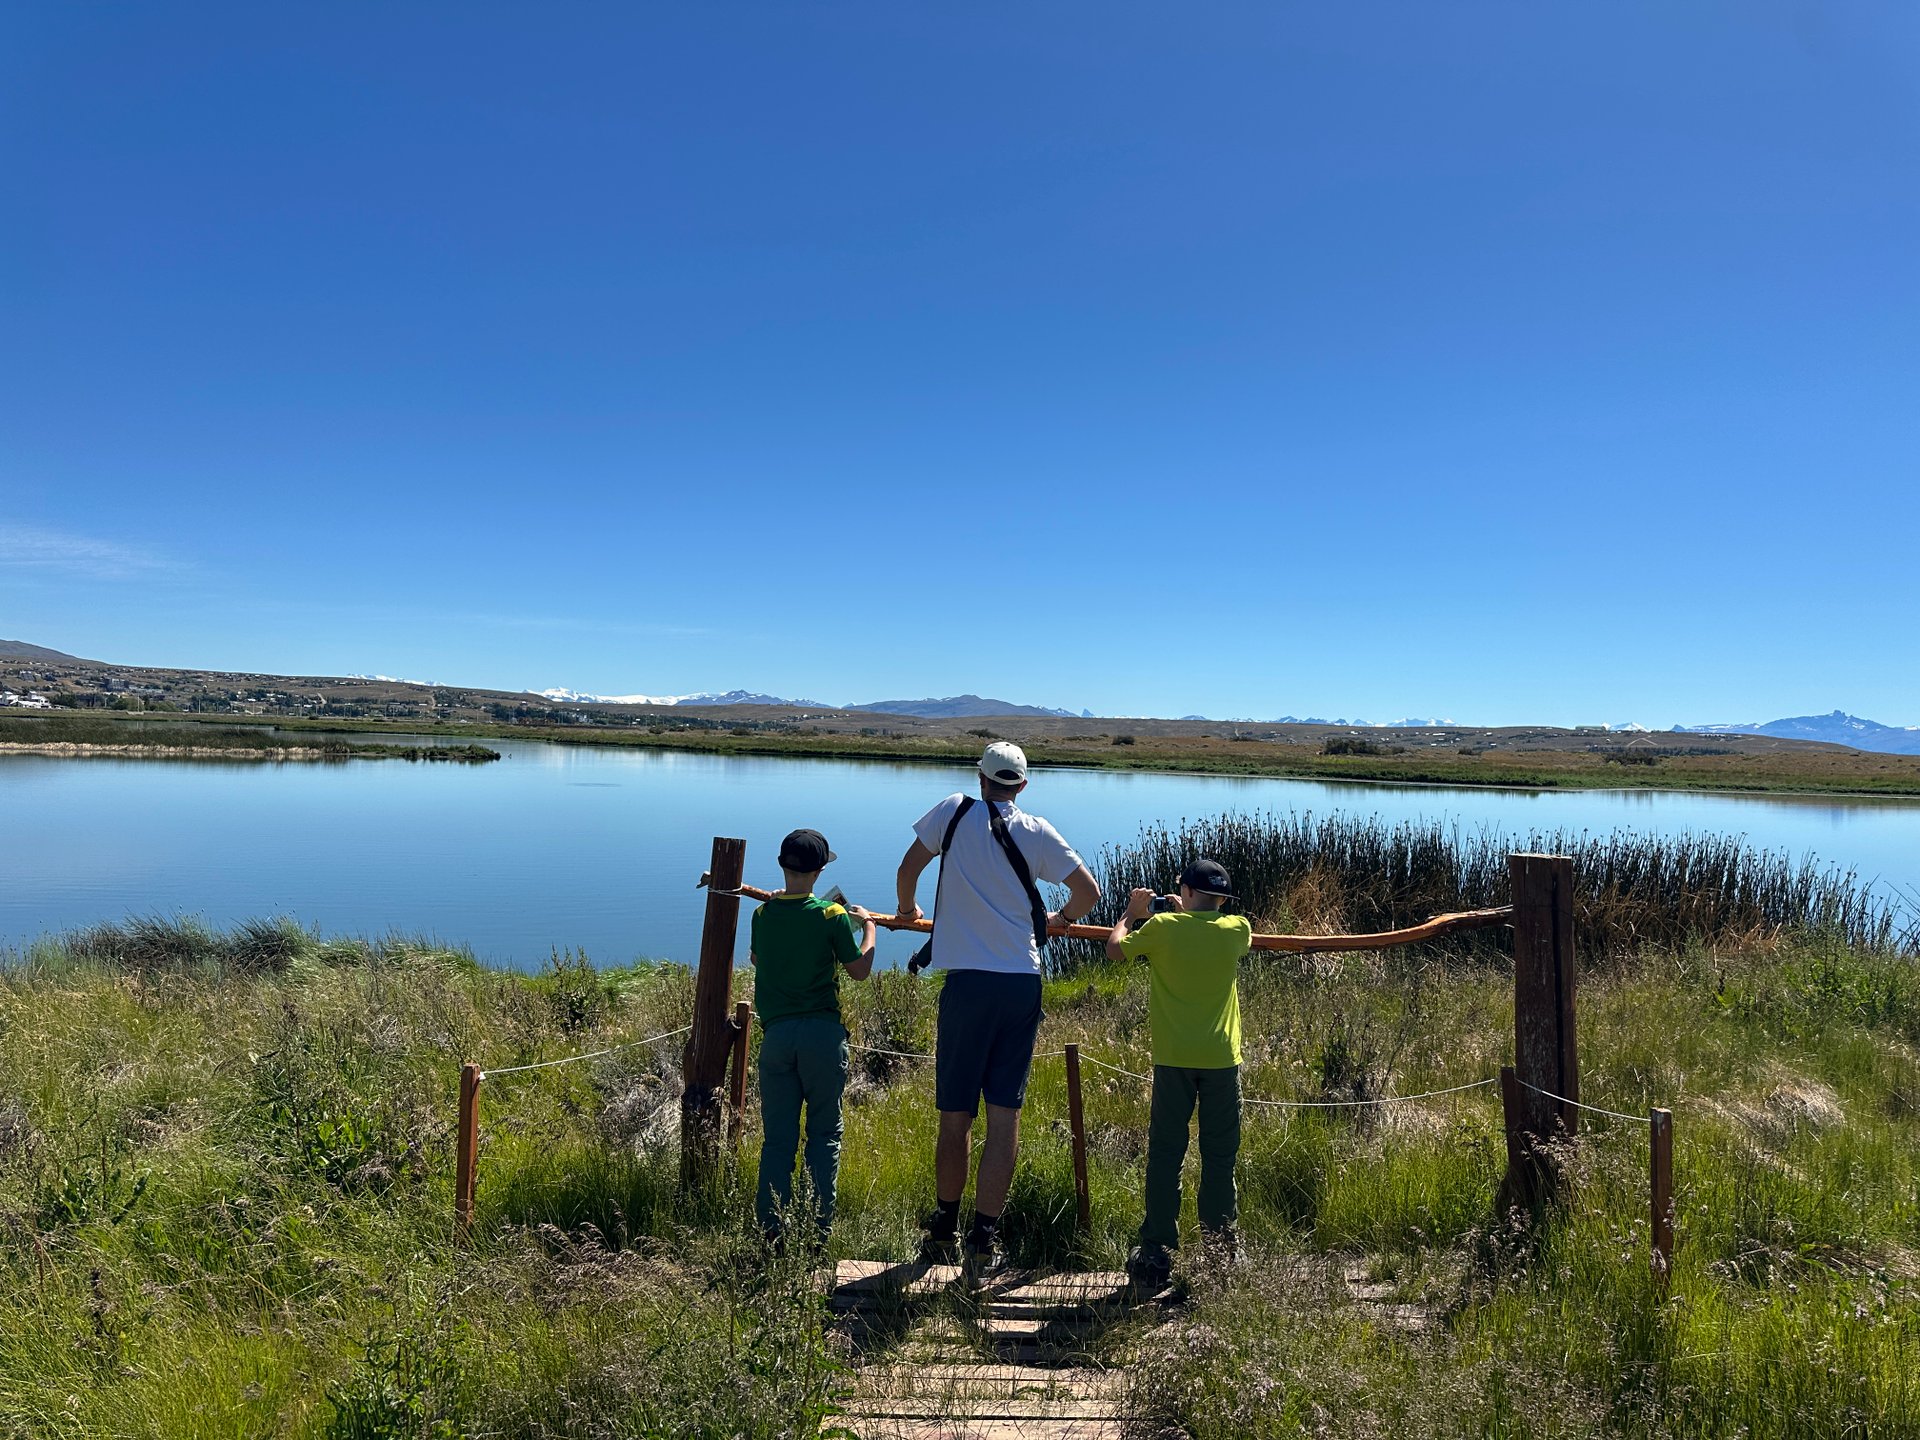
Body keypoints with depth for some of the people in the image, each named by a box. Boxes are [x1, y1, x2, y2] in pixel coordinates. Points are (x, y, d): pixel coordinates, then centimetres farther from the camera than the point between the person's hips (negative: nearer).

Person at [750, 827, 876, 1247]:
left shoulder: (763, 915, 3)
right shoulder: (832, 916, -7)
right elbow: (860, 971, 2)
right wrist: (868, 926, 17)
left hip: (775, 1034, 3)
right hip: (822, 1033, -3)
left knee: (777, 1135, 10)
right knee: (824, 1132, 7)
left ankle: (772, 1226, 9)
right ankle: (820, 1225, 7)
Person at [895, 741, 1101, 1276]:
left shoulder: (954, 812, 2)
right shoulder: (1036, 832, 5)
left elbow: (909, 866, 12)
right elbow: (1088, 892, 5)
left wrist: (907, 908, 32)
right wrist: (1062, 917, 26)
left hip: (968, 981, -1)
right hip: (1023, 985, 1)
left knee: (956, 1114, 9)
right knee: (1005, 1113, 6)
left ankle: (944, 1230, 23)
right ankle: (985, 1238, 7)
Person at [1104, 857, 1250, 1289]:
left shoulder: (1162, 927, -6)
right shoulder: (1237, 929, -1)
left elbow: (1115, 949, 9)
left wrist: (1131, 913, 25)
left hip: (1173, 1059, -1)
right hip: (1222, 1059, 1)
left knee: (1164, 1156, 6)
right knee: (1220, 1159, 10)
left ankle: (1156, 1254, 7)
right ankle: (1220, 1251, 15)